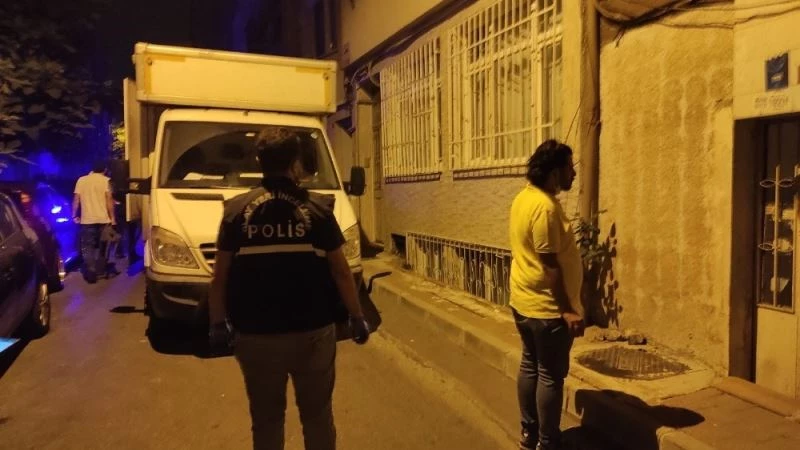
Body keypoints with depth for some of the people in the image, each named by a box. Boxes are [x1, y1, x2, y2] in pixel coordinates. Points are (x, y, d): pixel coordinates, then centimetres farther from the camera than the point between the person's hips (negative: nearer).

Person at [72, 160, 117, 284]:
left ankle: (91, 274, -3)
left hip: (87, 220, 0)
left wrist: (74, 215, 11)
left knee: (87, 248, 4)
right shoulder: (105, 180, -1)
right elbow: (109, 200, -8)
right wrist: (112, 218, -5)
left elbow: (76, 199, 2)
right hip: (103, 219, 0)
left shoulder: (81, 180, 6)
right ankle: (101, 270, 23)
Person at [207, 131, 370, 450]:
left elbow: (220, 276, 1)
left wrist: (217, 322, 13)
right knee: (317, 415, 18)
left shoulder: (236, 210, -2)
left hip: (256, 335, 1)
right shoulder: (317, 209, -6)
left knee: (266, 419, 19)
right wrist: (357, 317, 7)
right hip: (313, 332, -1)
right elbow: (341, 272, -3)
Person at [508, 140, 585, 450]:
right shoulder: (545, 206, -22)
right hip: (546, 307, -10)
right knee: (551, 375, 3)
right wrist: (568, 310, -19)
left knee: (530, 366, 18)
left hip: (523, 301, 10)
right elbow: (549, 265, -23)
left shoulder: (523, 198, 8)